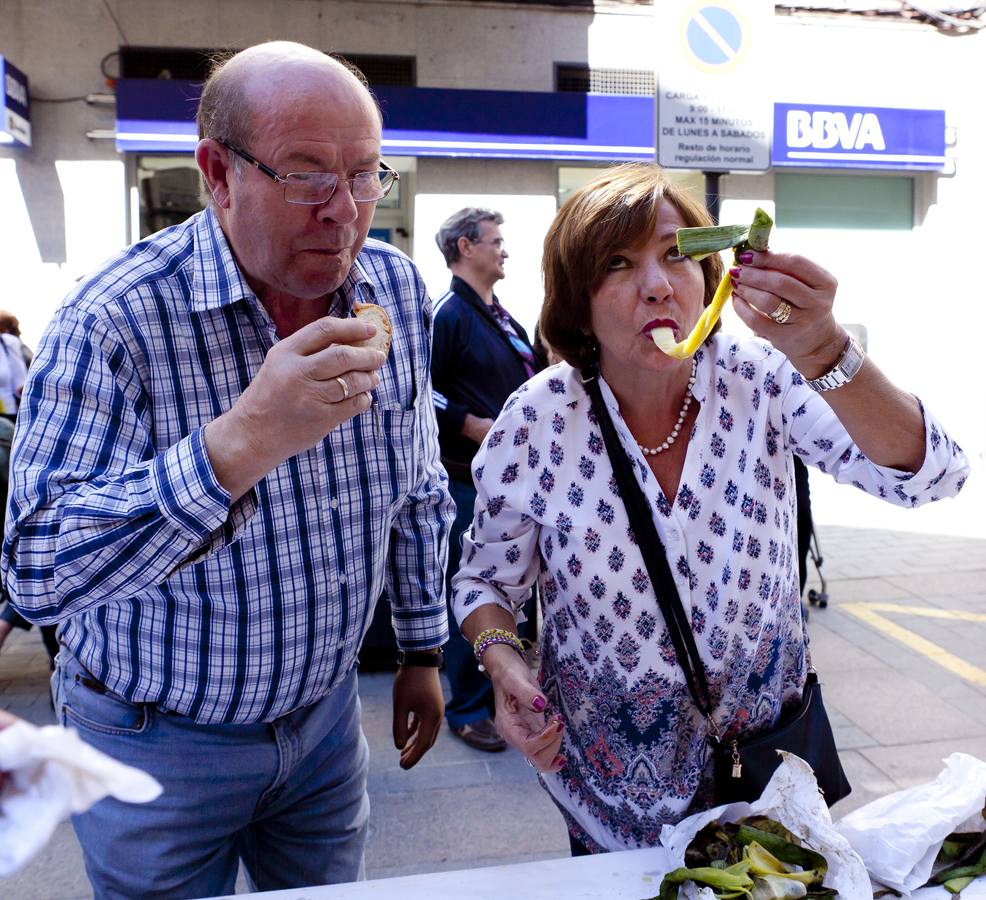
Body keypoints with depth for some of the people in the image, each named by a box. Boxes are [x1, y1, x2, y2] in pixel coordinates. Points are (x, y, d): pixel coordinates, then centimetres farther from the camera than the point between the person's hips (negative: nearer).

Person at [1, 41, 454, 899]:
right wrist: (241, 442, -44)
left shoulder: (397, 288, -8)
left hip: (324, 709, 5)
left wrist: (424, 650, 8)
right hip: (158, 742, -4)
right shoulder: (116, 321, -24)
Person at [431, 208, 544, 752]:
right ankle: (467, 709, 14)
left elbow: (528, 377, 26)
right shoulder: (448, 314, -11)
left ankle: (501, 688, 32)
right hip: (469, 478, -9)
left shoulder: (499, 315, 17)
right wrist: (472, 425, -22)